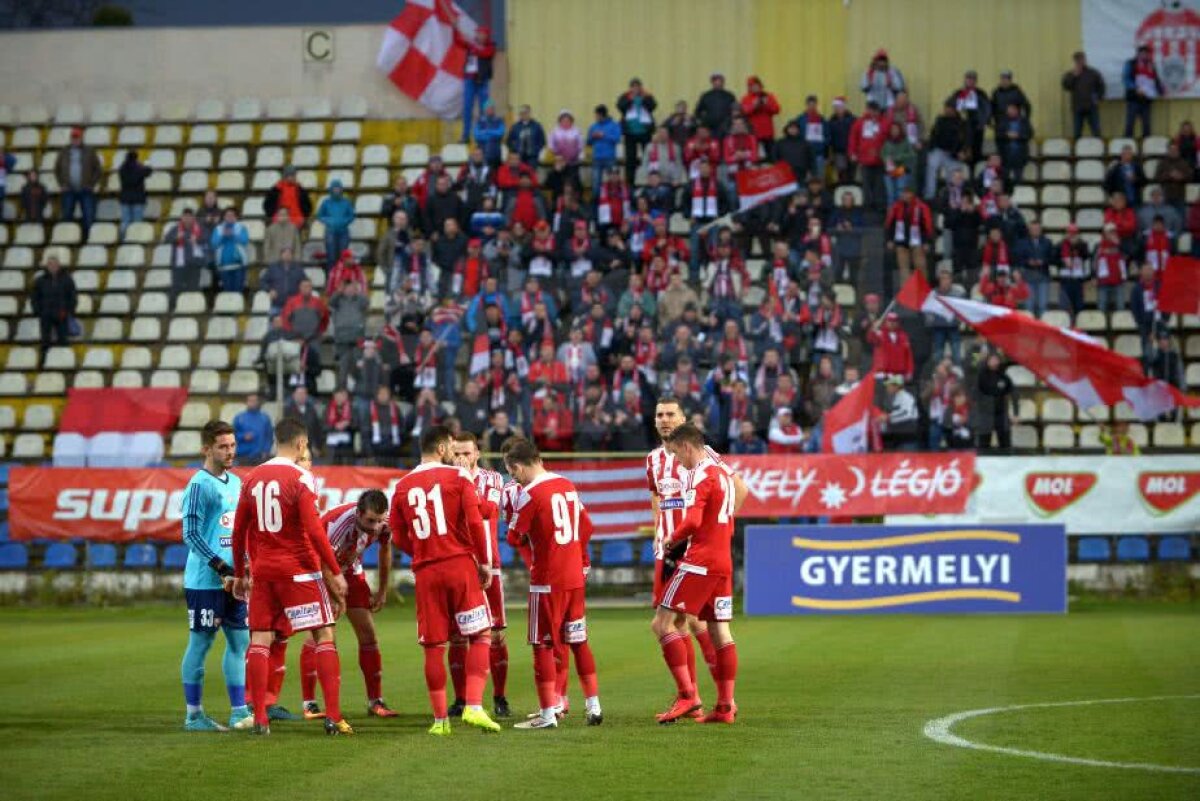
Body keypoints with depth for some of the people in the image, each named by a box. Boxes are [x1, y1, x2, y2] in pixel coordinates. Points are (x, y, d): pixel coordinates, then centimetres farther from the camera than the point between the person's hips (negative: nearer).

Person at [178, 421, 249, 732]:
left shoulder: (236, 482, 14)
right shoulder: (199, 484, -11)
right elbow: (191, 534, -15)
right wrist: (221, 568, -18)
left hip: (233, 580, 8)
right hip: (205, 581, -8)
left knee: (239, 641, 8)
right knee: (201, 642, -2)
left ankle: (239, 711, 14)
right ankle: (193, 715, 5)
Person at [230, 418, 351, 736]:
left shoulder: (251, 478, 7)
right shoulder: (300, 477, -9)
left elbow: (239, 531, 10)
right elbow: (313, 530, -15)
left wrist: (240, 574, 20)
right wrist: (336, 572, -10)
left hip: (262, 570, 5)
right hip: (298, 570, -5)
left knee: (260, 640, 6)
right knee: (324, 635, 1)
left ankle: (259, 717, 2)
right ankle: (333, 716, -4)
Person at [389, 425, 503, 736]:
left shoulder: (403, 486, 9)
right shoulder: (458, 477, -1)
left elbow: (399, 536, 11)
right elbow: (475, 522, -8)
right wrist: (484, 561, 1)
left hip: (425, 571, 3)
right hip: (460, 565, -3)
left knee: (433, 646, 7)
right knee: (480, 635, 3)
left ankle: (440, 719, 9)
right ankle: (473, 707, -11)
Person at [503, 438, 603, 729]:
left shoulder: (529, 494, -14)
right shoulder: (568, 486, 9)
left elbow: (515, 538, -9)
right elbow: (586, 527, 14)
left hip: (547, 581, -7)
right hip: (575, 577, 7)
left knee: (543, 645, -1)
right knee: (578, 642, 15)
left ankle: (548, 713, -2)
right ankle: (593, 706, 18)